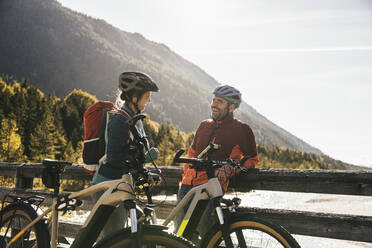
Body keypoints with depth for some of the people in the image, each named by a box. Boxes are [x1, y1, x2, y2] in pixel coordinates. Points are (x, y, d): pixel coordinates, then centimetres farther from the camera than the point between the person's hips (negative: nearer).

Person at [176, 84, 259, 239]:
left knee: (201, 220, -27)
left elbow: (252, 160, 6)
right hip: (188, 184, 6)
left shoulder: (241, 129, 5)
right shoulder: (204, 125, 21)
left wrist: (230, 168, -10)